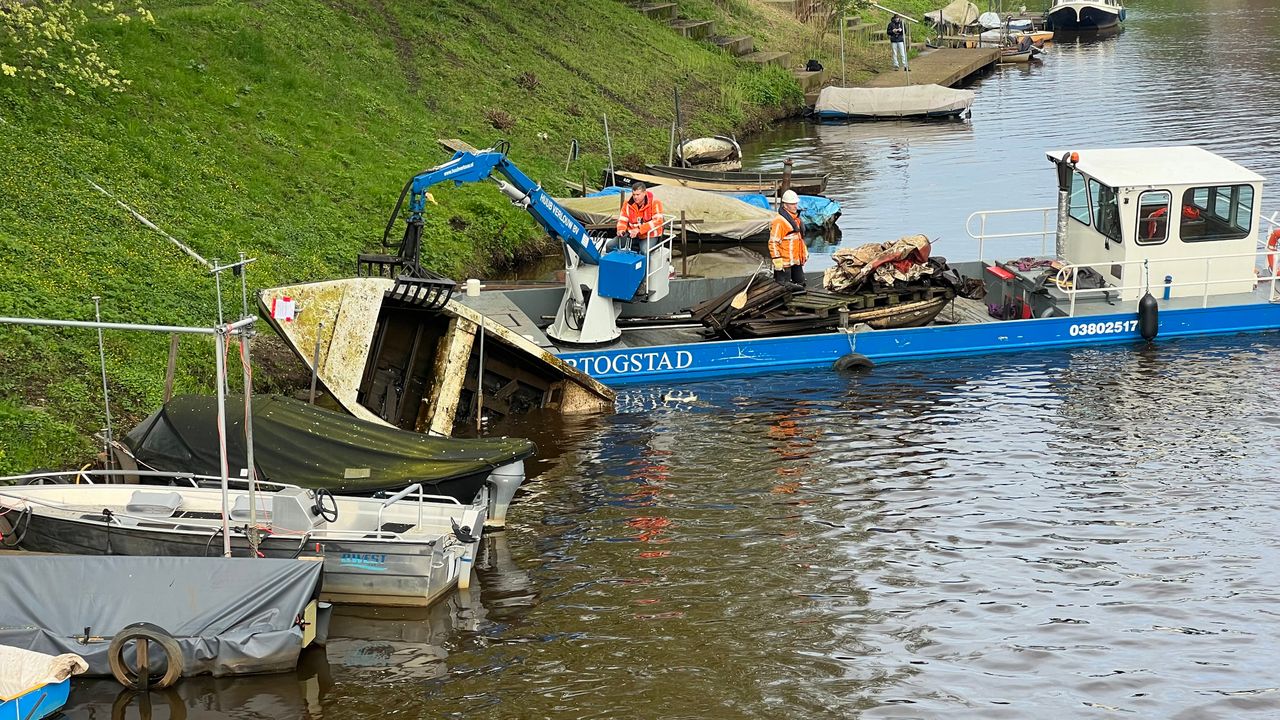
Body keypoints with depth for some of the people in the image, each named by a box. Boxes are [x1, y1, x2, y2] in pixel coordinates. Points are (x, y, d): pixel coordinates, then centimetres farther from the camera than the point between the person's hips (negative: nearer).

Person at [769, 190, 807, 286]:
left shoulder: (796, 219, 14)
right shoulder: (779, 221, -17)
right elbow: (773, 242, -19)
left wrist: (805, 252, 27)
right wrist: (776, 259, -22)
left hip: (797, 260, 9)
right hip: (785, 262, -9)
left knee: (800, 283, 17)